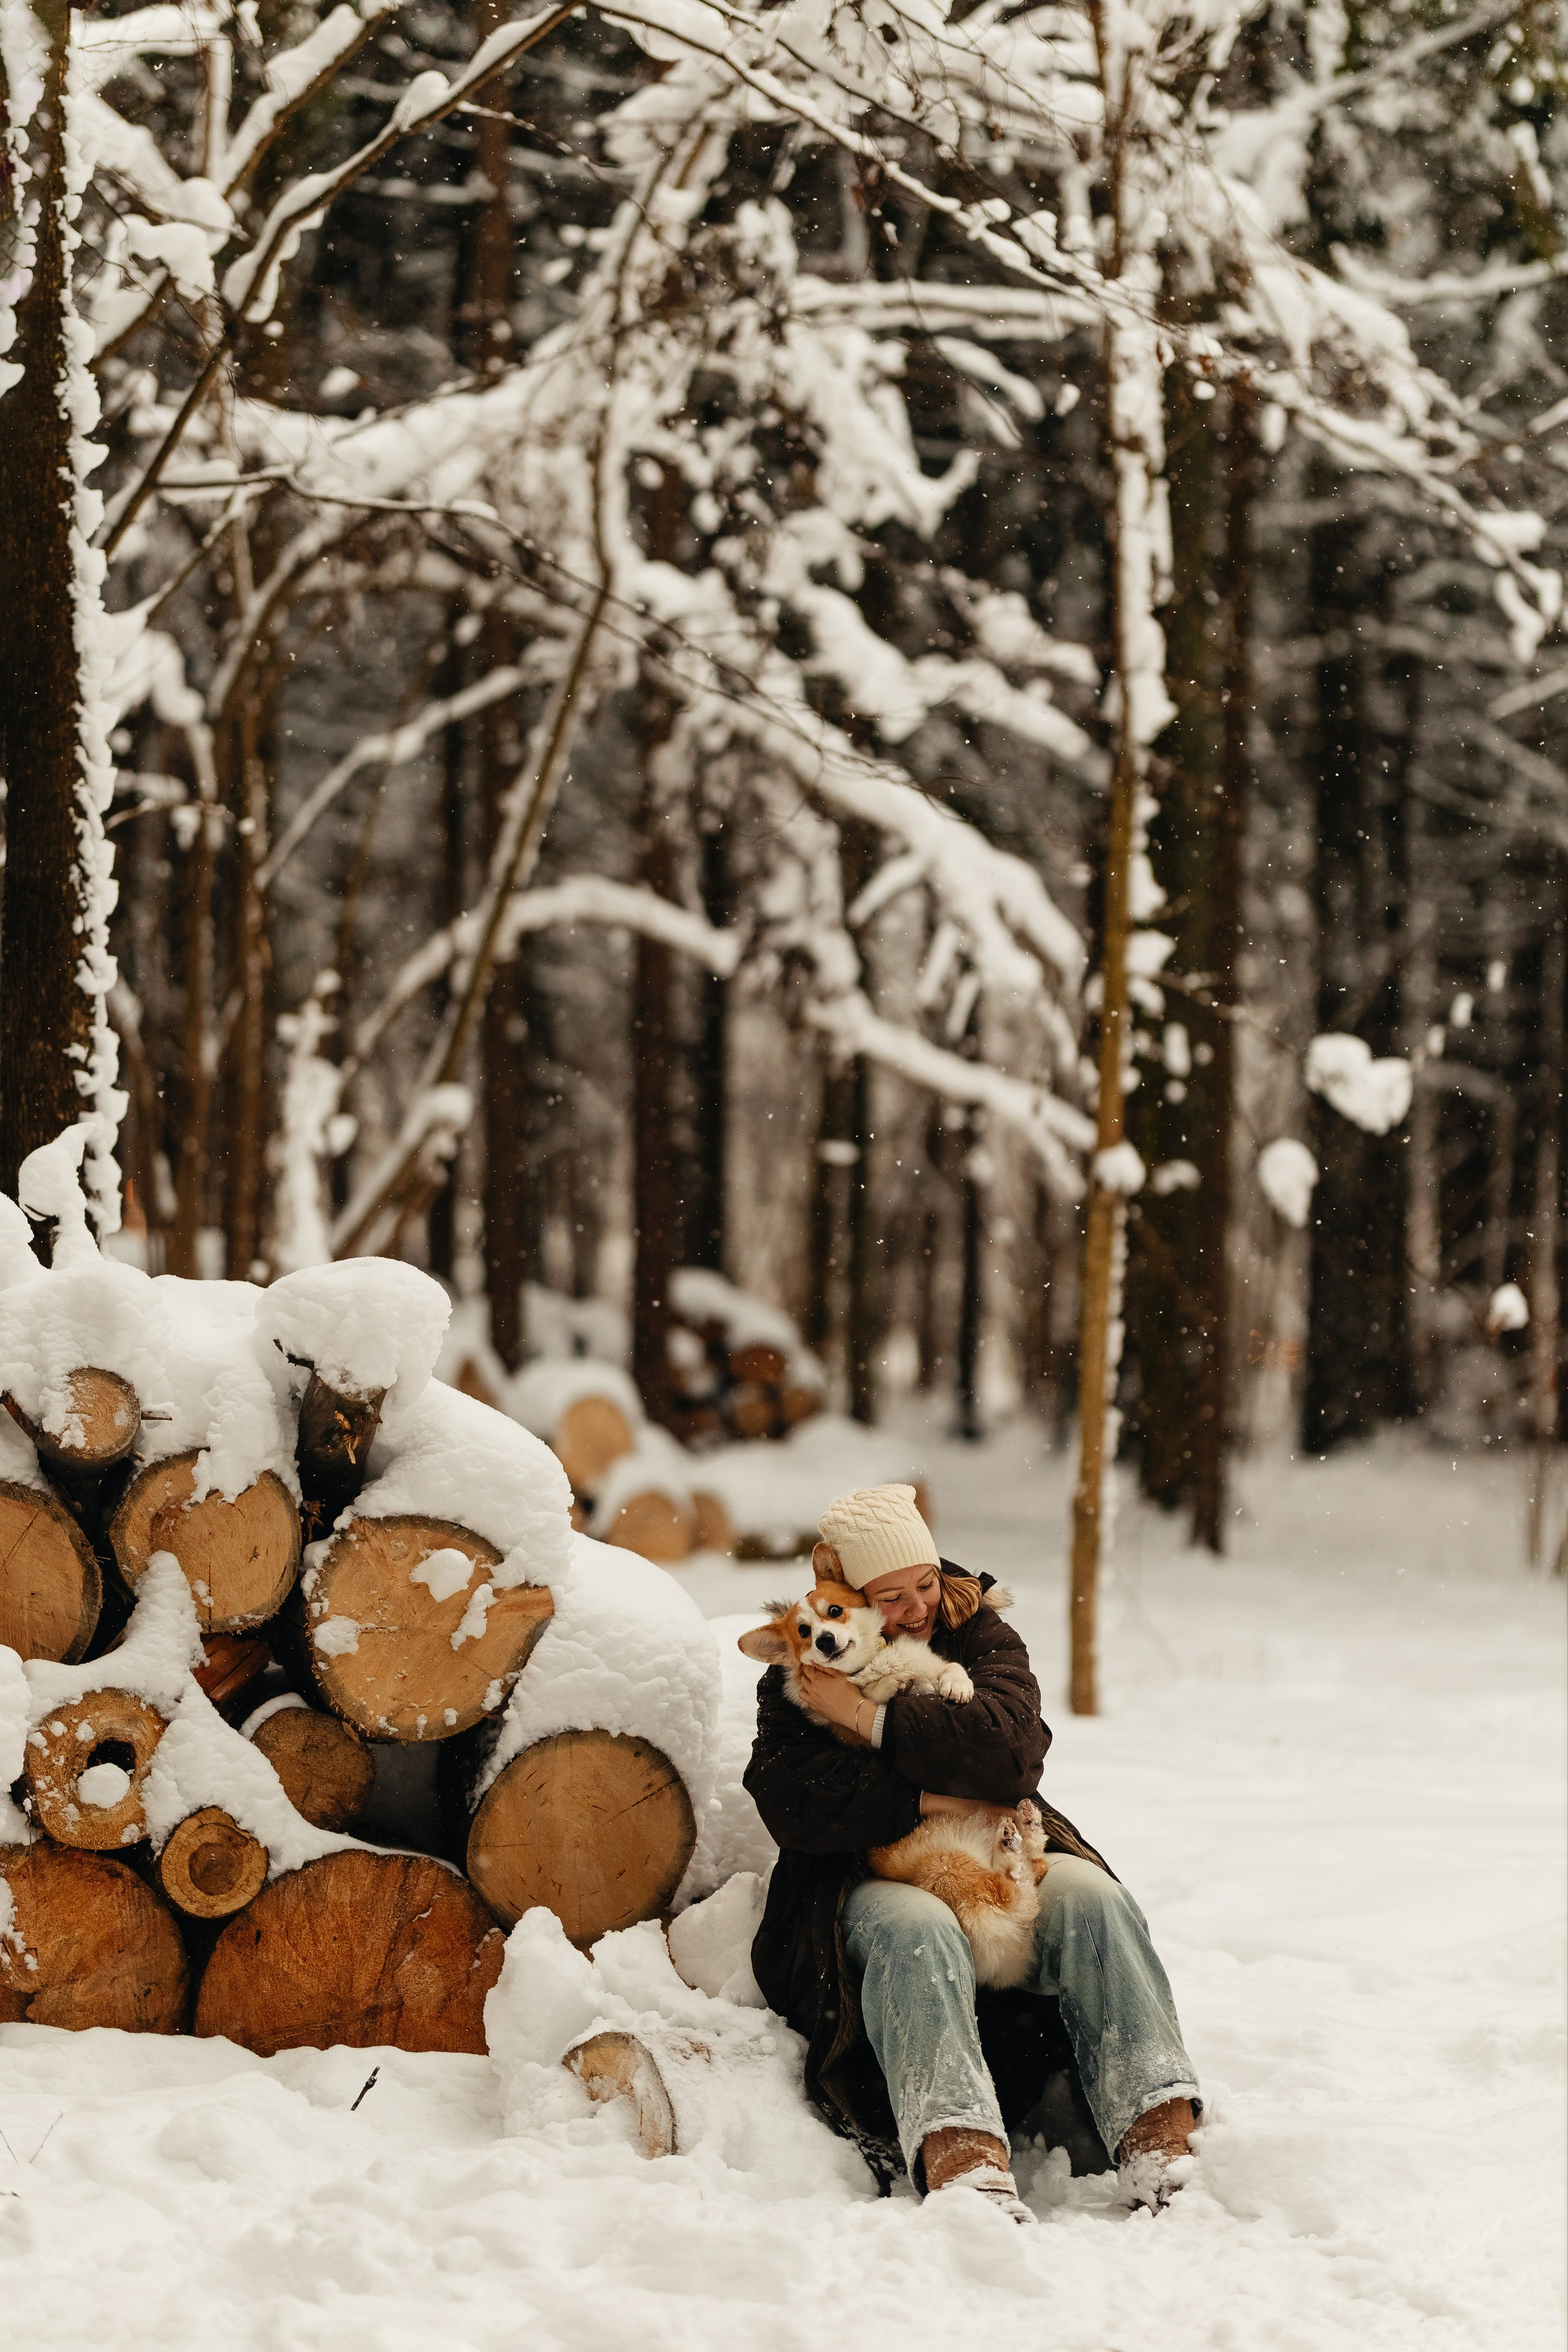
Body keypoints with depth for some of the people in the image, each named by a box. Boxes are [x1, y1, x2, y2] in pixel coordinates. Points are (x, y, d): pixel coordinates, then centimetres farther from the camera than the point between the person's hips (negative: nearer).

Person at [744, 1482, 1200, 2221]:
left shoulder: (980, 1636, 10)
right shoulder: (800, 1675, 7)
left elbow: (1012, 1753, -12)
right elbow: (790, 1806, -11)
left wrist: (873, 1718, -14)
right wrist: (926, 1800, -18)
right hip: (867, 1877, -3)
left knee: (1089, 1896, -28)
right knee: (915, 1931, -37)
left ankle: (1156, 2127, -41)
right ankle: (959, 2153, -60)